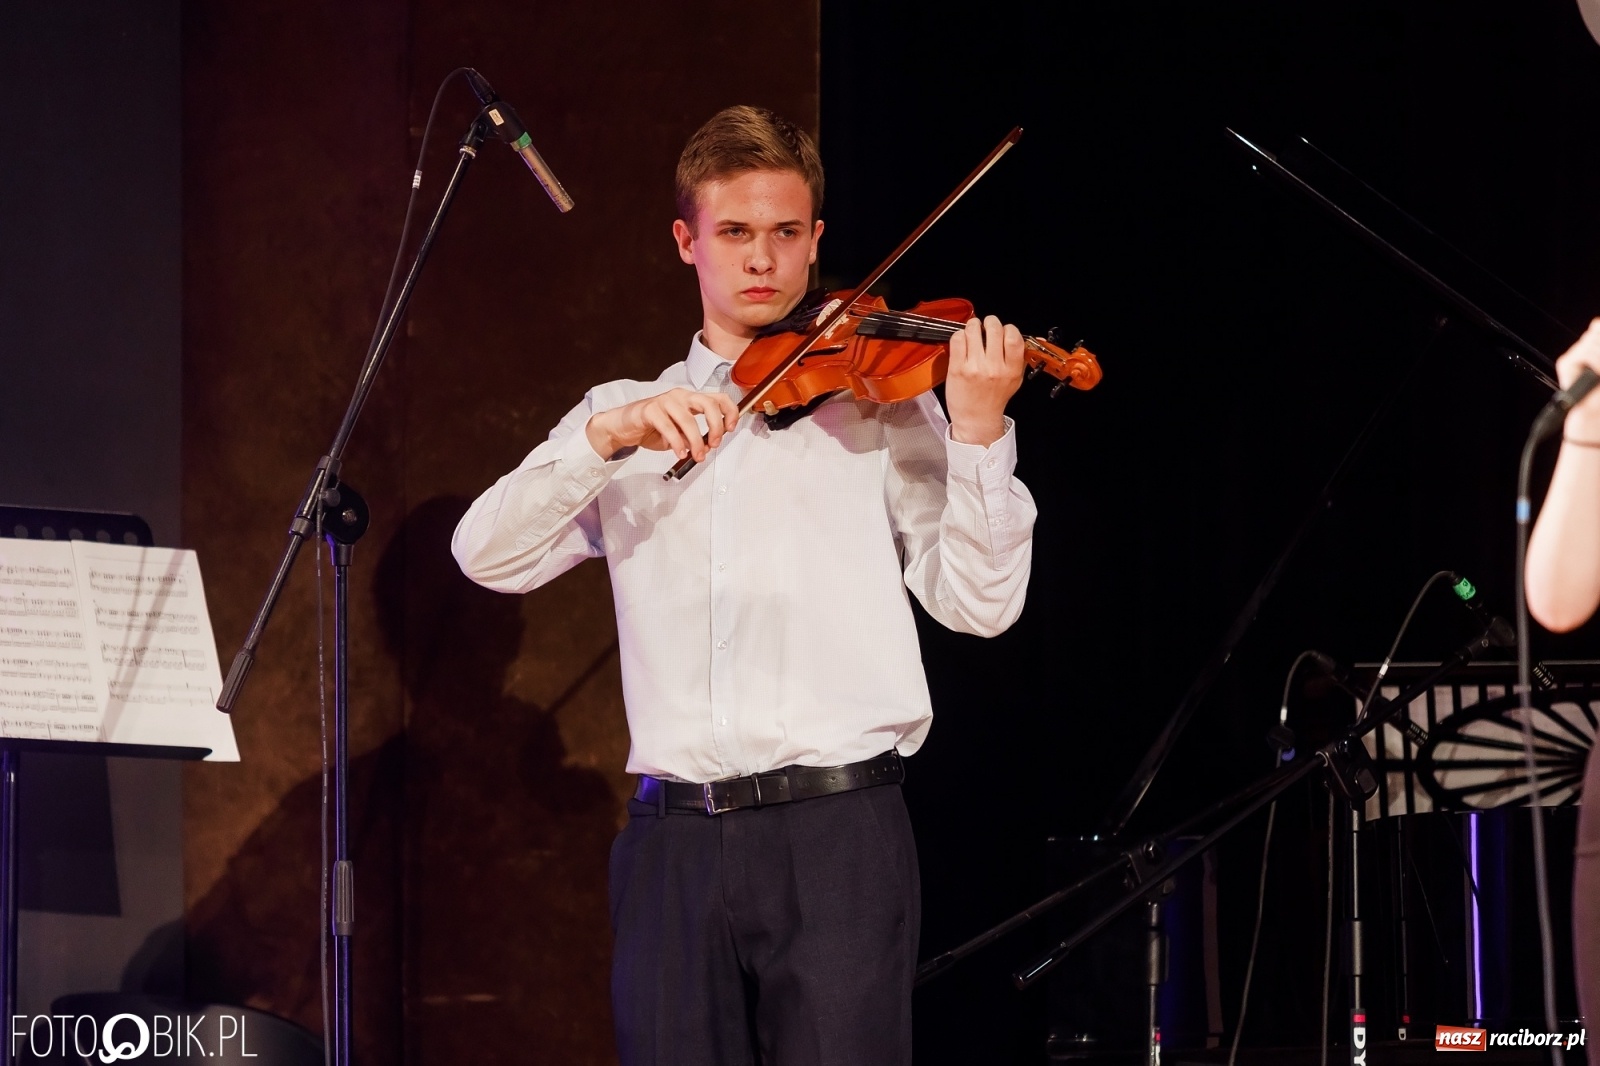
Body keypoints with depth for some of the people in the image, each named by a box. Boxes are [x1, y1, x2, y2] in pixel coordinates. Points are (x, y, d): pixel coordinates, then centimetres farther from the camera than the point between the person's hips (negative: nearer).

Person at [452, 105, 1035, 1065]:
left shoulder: (880, 403, 8)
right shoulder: (628, 416, 17)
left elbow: (980, 603, -1)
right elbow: (488, 554, 2)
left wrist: (979, 433, -15)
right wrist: (609, 438, -12)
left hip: (837, 836, -3)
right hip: (675, 841, 3)